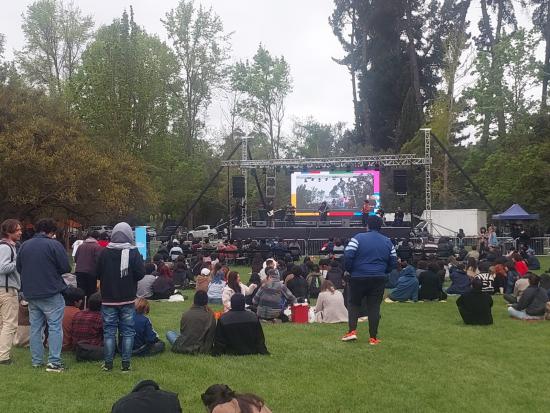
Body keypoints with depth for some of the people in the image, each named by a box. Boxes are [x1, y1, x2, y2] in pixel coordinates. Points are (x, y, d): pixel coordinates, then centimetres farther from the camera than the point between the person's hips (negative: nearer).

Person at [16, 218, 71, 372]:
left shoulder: (24, 245, 7)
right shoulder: (54, 245, -11)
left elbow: (19, 268, 14)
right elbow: (66, 268, -12)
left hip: (30, 294, 6)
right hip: (51, 293, -6)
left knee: (35, 327, 14)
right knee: (55, 327, -1)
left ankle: (37, 361, 18)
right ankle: (54, 362, -5)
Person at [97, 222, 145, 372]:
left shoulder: (105, 252, -4)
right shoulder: (133, 252, -9)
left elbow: (98, 274, 5)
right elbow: (140, 274, -10)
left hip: (108, 299, 1)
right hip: (127, 300, -1)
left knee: (109, 331, 7)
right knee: (127, 332, 6)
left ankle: (108, 363, 9)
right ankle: (126, 364, 7)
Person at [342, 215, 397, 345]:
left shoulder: (358, 238, -6)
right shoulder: (387, 242, 7)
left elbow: (348, 256, -13)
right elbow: (393, 263, 10)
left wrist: (350, 270, 3)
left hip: (358, 277, -2)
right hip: (379, 279, 2)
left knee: (354, 304, 13)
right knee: (374, 307, 6)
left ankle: (352, 331, 1)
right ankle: (373, 338, 5)